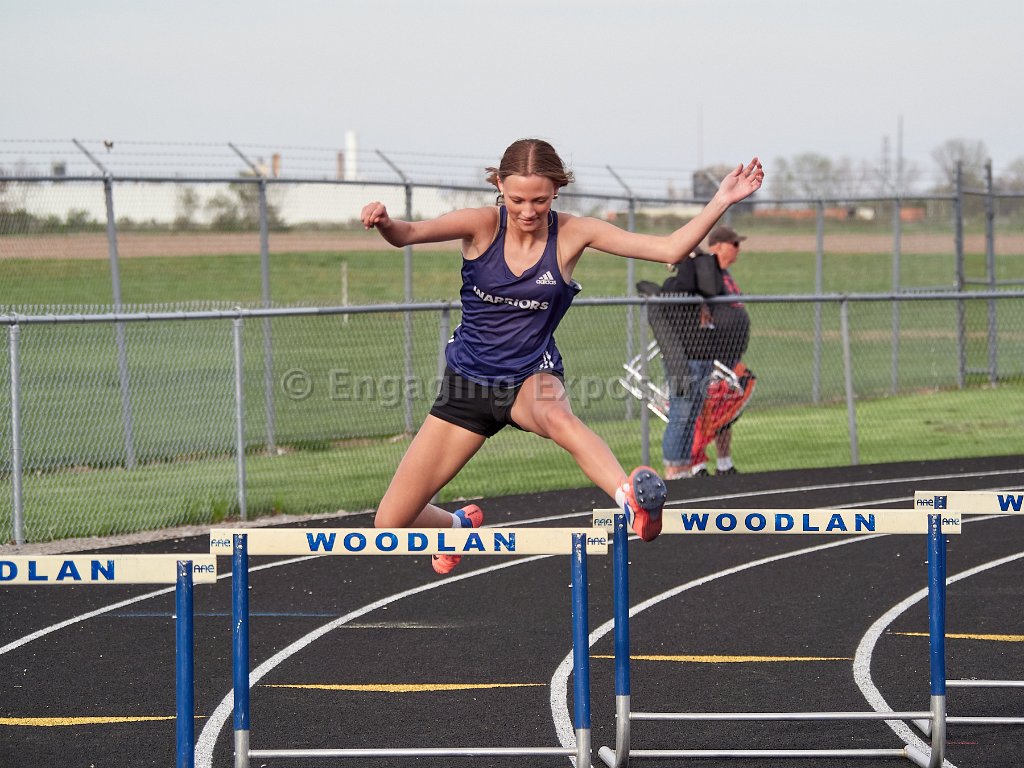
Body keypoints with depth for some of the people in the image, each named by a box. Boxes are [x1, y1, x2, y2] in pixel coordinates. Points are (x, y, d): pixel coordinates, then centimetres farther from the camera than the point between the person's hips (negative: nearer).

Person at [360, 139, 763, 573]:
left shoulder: (572, 234, -9)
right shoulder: (482, 225, -11)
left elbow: (670, 249, -12)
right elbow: (406, 235, -24)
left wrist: (721, 202, -23)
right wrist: (383, 221, -47)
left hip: (531, 377, -2)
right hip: (468, 381, 2)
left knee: (557, 416, -43)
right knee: (391, 522, 1)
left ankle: (633, 500, -68)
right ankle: (459, 524, 37)